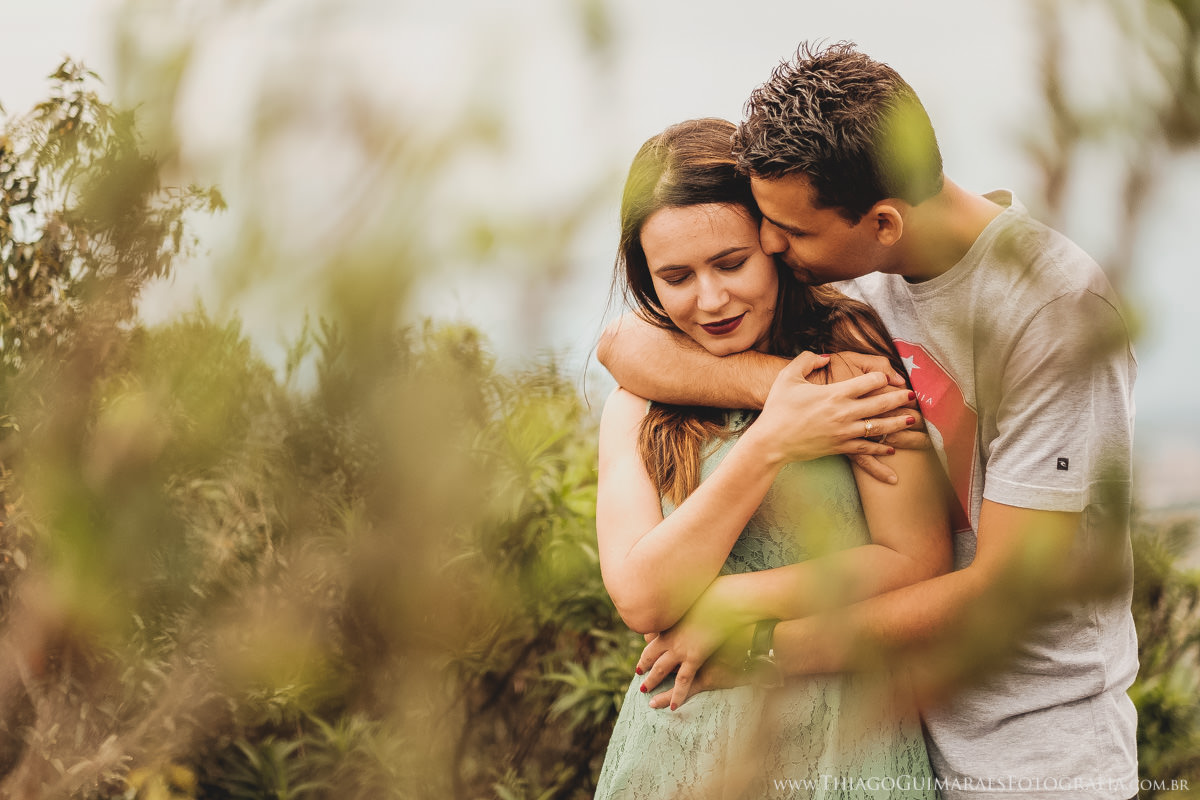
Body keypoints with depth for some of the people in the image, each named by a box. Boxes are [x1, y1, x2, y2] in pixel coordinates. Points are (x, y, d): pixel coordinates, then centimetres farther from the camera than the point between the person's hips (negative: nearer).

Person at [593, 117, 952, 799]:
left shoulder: (848, 348, -8)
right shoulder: (637, 404, 2)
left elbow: (918, 562, -13)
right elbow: (641, 597, -12)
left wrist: (725, 603, -14)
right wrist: (770, 445, -19)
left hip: (844, 739, -3)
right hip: (681, 737, 3)